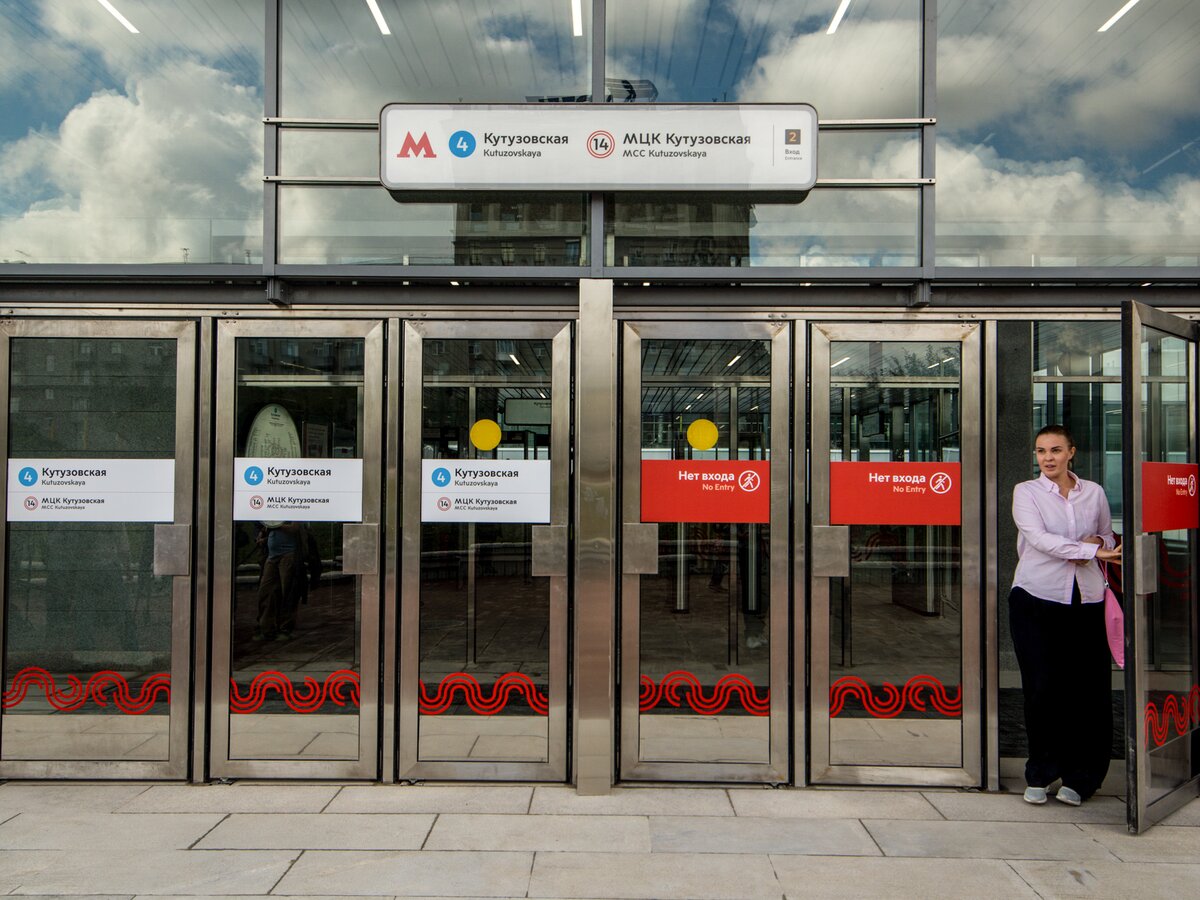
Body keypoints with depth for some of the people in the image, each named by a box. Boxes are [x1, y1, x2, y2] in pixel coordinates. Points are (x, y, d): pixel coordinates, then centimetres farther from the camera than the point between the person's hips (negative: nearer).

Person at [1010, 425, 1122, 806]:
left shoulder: (1094, 492, 12)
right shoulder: (1026, 492, 3)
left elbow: (1108, 539, 20)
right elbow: (1039, 538, -11)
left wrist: (1097, 542, -2)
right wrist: (1089, 550, -17)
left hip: (1085, 599, 3)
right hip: (1036, 598, -2)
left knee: (1091, 690, 1)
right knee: (1042, 688, -2)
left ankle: (1078, 778, 16)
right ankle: (1040, 775, 14)